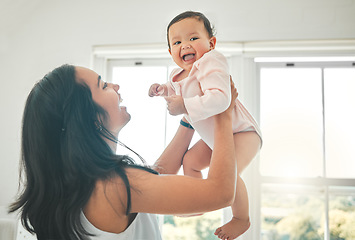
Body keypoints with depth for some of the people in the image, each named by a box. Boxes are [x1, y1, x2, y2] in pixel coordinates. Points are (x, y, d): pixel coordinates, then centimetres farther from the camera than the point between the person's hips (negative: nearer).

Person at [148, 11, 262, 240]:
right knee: (190, 161, 17)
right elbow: (178, 90, 28)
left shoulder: (211, 61, -26)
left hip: (241, 132, -9)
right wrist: (163, 89, 7)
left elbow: (219, 98, -42)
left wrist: (185, 106, -37)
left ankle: (242, 219, -1)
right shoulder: (179, 74, 2)